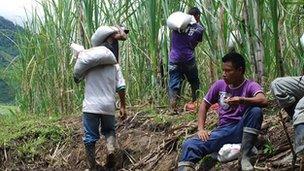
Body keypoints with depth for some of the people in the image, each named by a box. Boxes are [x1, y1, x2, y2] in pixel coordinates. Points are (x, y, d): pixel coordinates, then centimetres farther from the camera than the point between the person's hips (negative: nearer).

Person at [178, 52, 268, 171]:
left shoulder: (250, 86, -7)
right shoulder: (219, 85, 6)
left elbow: (263, 101, -28)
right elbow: (205, 105, 14)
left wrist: (241, 100, -44)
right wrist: (201, 129, -1)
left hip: (241, 130, -2)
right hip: (223, 130, 2)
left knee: (256, 111, -33)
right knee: (189, 145, -23)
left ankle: (245, 157, -26)